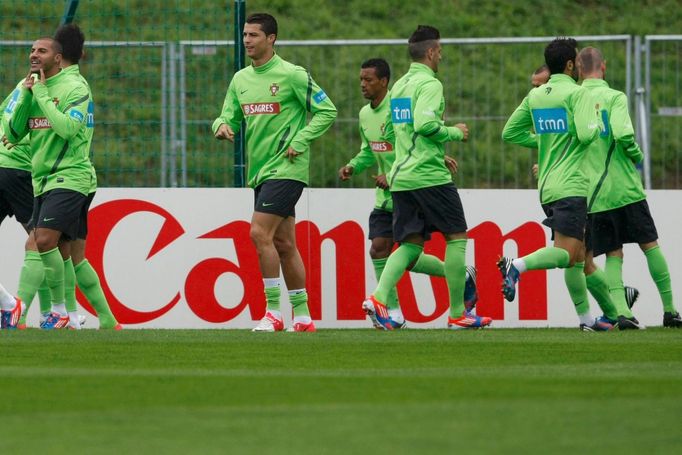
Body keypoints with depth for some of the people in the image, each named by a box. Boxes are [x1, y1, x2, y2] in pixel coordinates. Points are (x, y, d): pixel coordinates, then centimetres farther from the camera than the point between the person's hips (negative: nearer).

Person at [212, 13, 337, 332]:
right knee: (283, 243, 10)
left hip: (285, 169, -8)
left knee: (260, 233, -17)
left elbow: (327, 111, -6)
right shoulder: (240, 79, 12)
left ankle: (274, 311, -12)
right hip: (260, 172, 8)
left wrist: (300, 141, -15)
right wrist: (222, 126, -10)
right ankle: (302, 317, 16)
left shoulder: (292, 75, -9)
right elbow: (230, 116, 14)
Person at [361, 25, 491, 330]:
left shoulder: (399, 85, 18)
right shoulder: (429, 84, -9)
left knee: (411, 243, 8)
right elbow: (425, 124, -23)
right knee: (456, 236, 2)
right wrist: (454, 133, -6)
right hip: (429, 176, -8)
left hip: (400, 176, 8)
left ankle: (379, 297, -14)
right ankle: (457, 313, 2)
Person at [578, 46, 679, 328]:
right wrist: (637, 157, -2)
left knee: (613, 255, 6)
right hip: (624, 187, -3)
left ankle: (620, 310, -12)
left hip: (594, 195, 3)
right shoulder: (614, 97, -7)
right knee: (650, 245, 8)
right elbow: (623, 134, -20)